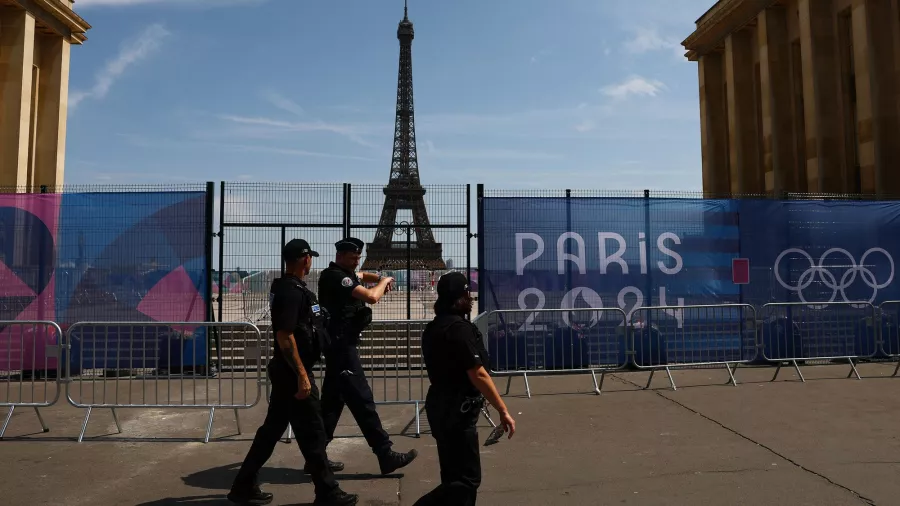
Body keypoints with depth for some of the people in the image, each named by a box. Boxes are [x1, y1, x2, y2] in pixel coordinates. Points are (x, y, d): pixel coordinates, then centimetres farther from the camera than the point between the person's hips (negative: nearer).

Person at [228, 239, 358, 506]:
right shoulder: (292, 290, -20)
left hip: (285, 370, 10)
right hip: (292, 371, -10)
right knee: (312, 432, 1)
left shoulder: (286, 287, 11)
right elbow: (284, 336, -25)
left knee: (272, 428, 17)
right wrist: (302, 375, -24)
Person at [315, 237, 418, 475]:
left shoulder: (342, 275, 16)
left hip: (339, 345, 11)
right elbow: (371, 296, -24)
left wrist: (380, 279, 16)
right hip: (341, 345, -11)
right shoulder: (336, 276, -15)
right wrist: (384, 282, -4)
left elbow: (361, 275, 37)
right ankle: (386, 455, -6)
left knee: (332, 400, 13)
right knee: (361, 399, -9)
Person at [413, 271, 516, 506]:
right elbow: (478, 375, -22)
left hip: (441, 406, 10)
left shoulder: (433, 327, 10)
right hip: (457, 411, -10)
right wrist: (503, 411, -17)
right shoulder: (459, 328, -19)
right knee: (466, 480, -2)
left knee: (454, 476, 18)